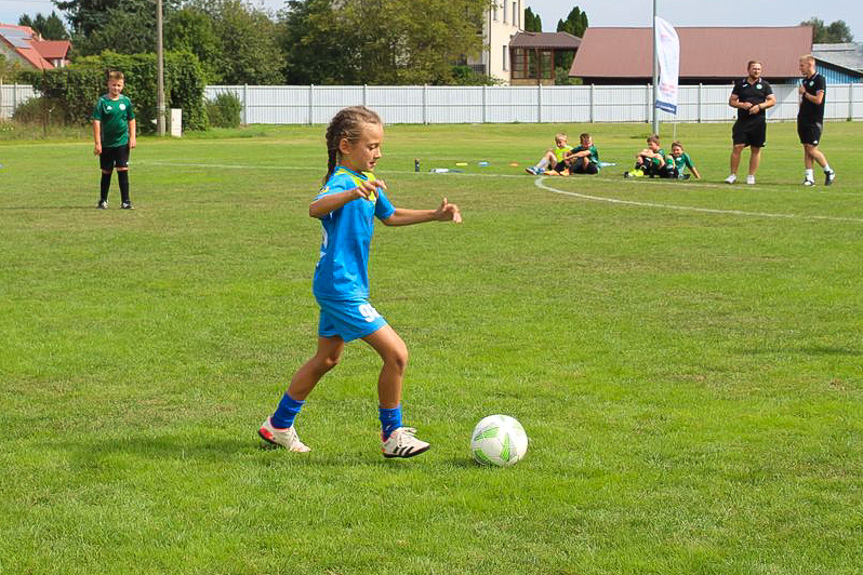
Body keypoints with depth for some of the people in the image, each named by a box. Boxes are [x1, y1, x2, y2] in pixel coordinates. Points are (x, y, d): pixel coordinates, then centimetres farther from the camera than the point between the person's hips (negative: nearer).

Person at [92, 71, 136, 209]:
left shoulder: (126, 101, 2)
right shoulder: (102, 102, -7)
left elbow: (131, 120, 12)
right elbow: (96, 122, -9)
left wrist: (132, 138, 4)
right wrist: (97, 143, -13)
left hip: (122, 142, 1)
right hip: (106, 143, -1)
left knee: (123, 170, -5)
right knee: (106, 172, 10)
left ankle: (125, 201, -2)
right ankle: (103, 200, 22)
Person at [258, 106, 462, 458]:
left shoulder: (366, 181, 11)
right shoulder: (341, 182, -20)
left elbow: (389, 216, 29)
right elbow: (315, 208, -43)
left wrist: (434, 215, 23)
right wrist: (353, 193, -60)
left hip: (338, 286, 11)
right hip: (341, 287, -11)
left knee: (327, 358, 22)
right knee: (396, 353, -11)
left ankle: (279, 425, 33)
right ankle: (393, 436, 1)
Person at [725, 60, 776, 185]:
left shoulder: (764, 85, 9)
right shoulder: (740, 84, 10)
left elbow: (772, 101, 4)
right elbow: (731, 101, 10)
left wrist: (759, 106, -11)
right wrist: (742, 105, -9)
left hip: (759, 122, 0)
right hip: (742, 121, 0)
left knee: (756, 149, 3)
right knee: (737, 147, -8)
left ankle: (751, 176, 11)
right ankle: (733, 175, 0)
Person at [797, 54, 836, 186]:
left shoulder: (819, 80, -11)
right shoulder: (805, 80, 14)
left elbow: (818, 100, -19)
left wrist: (804, 93, -10)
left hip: (815, 121, -8)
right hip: (803, 120, 8)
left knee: (811, 149, -11)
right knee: (806, 148, 5)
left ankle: (829, 172, 5)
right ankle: (809, 177, 7)